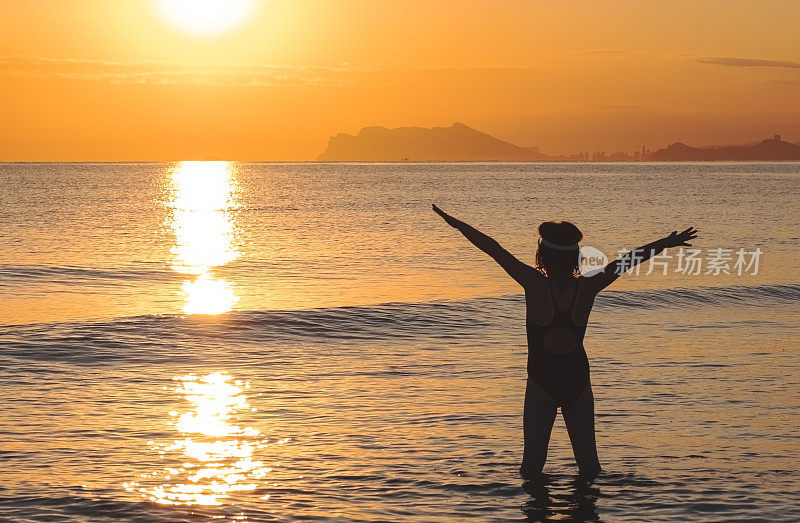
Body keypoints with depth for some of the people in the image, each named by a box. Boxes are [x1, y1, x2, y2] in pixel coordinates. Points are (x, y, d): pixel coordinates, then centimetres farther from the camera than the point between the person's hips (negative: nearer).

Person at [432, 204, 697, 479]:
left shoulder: (535, 283, -16)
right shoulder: (587, 286, -8)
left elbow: (492, 248, -12)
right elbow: (630, 259, 4)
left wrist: (454, 222, -4)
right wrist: (669, 242, 15)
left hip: (541, 381, -3)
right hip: (578, 379, 3)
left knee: (533, 462, 6)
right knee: (588, 461, 12)